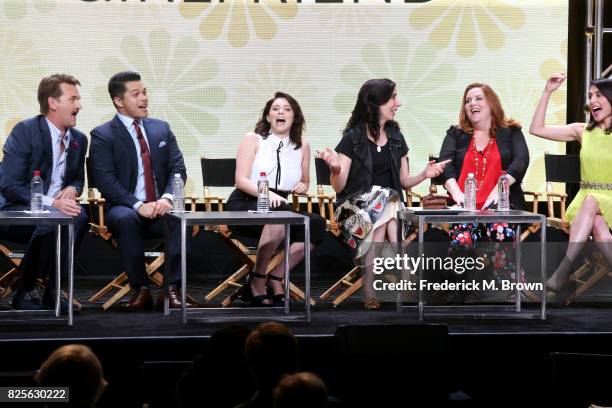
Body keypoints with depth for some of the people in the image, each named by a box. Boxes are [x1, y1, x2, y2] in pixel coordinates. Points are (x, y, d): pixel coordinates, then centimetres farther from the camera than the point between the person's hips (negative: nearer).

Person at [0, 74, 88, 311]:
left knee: (79, 218, -28)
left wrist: (72, 189, -5)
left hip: (58, 209, 5)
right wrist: (51, 203, -28)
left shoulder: (79, 140, 7)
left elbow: (78, 179, 22)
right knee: (51, 221, -36)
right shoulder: (25, 132, -13)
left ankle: (52, 288, -17)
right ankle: (24, 291, -17)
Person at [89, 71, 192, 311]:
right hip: (125, 208, -3)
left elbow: (177, 168, 6)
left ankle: (171, 288, -23)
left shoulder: (161, 129, 15)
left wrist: (167, 197, -15)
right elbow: (106, 181, -10)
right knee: (126, 219, -38)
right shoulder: (103, 135, 0)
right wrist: (139, 206, -22)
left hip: (160, 209, 3)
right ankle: (140, 289, -27)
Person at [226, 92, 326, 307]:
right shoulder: (253, 140, 1)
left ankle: (276, 278, -14)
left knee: (316, 224, -23)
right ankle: (258, 279, -24)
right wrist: (267, 193, -26)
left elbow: (305, 182, 25)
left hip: (279, 205, 5)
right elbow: (241, 180, -8)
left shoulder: (302, 146, 13)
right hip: (244, 205, -5)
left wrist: (303, 187, -1)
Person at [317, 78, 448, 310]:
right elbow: (339, 187, -5)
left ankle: (371, 291, -33)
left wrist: (425, 175, -3)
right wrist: (335, 168, -27)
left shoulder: (396, 138, 13)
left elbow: (404, 182, 17)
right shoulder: (353, 138, -2)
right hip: (356, 205, -3)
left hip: (391, 202, 4)